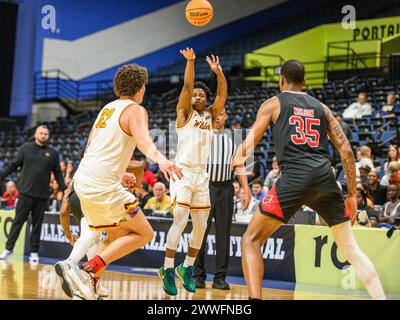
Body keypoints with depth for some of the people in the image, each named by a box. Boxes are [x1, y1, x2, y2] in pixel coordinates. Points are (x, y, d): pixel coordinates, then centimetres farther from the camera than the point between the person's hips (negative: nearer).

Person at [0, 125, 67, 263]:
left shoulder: (53, 153, 8)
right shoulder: (25, 148, 4)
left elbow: (58, 174, 11)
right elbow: (14, 164, 7)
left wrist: (64, 190, 4)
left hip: (42, 195, 1)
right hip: (26, 192, -1)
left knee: (37, 224, 6)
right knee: (18, 221, 0)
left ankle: (34, 252, 11)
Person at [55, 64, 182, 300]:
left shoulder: (108, 108, 20)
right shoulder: (135, 110, -5)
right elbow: (142, 139, -28)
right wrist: (161, 159, -47)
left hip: (82, 180, 9)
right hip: (103, 185, -9)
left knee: (117, 235, 21)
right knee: (144, 233, -2)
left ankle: (90, 287, 11)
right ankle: (88, 269, -15)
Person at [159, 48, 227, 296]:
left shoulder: (210, 116, 14)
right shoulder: (185, 113, 3)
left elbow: (223, 94, 2)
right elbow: (187, 86, -11)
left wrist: (218, 71, -13)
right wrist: (190, 61, -24)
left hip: (201, 175, 6)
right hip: (183, 173, -6)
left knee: (201, 226, 6)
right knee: (180, 220, -16)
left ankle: (187, 268, 19)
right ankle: (168, 270, -12)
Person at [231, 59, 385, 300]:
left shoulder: (273, 104, 15)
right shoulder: (321, 107, 23)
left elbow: (249, 144, 8)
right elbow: (346, 151, 17)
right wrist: (352, 194, 20)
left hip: (294, 177, -4)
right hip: (326, 178, 4)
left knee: (251, 240, 6)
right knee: (351, 248, 15)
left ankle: (255, 299, -11)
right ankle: (381, 296, 5)